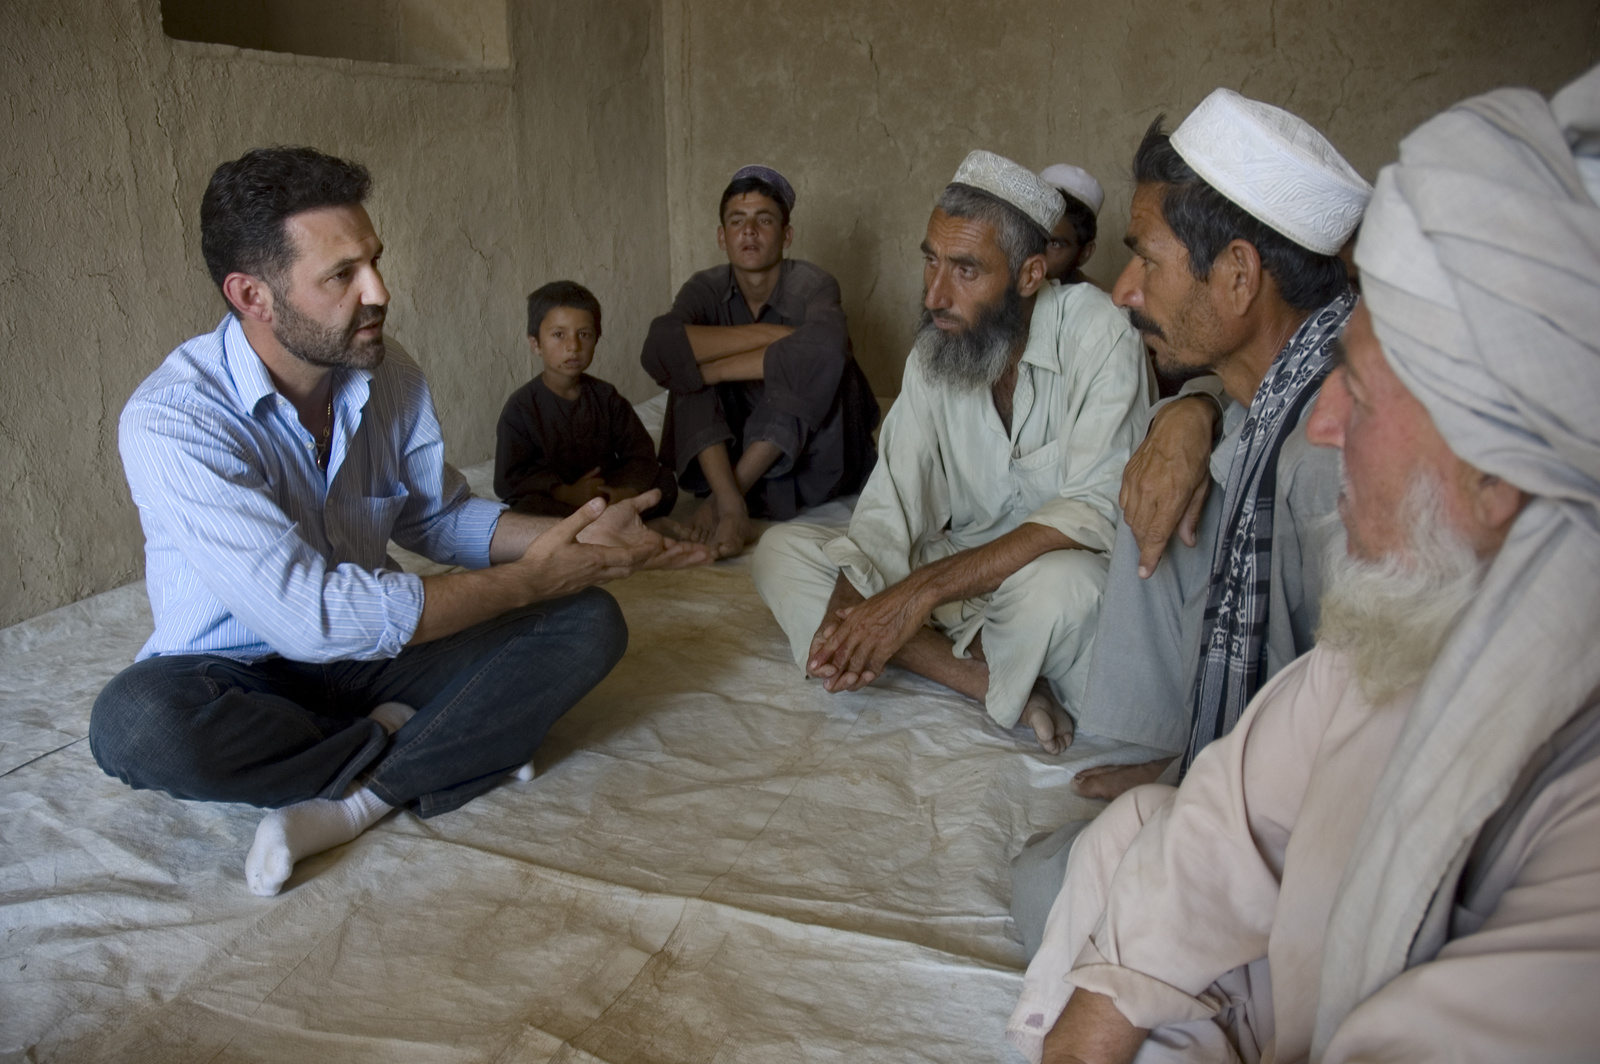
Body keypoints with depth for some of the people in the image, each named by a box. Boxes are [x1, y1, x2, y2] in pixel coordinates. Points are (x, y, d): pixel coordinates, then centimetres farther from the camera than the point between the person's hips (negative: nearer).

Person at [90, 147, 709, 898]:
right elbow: (311, 617, -32)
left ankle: (356, 799, -23)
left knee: (589, 622, -14)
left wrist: (571, 537, -11)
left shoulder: (387, 373, -5)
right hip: (241, 675, -4)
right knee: (137, 721, -39)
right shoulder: (172, 421, -25)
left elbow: (436, 515, 8)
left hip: (372, 648, 5)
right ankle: (428, 748, -15)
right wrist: (530, 577, -26)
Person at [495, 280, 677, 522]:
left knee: (664, 482, -13)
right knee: (527, 507, -36)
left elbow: (641, 453, 1)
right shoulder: (521, 407, -5)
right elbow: (509, 480, -12)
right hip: (551, 499, -4)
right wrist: (567, 494, -23)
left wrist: (627, 491, -21)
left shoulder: (605, 397, 6)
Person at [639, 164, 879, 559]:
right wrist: (769, 334, -29)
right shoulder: (706, 289, -5)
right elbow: (658, 351, -27)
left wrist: (713, 370, -31)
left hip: (815, 460, -2)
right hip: (737, 449, 3)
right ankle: (730, 503, -30)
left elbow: (822, 349, -39)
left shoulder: (812, 285, -14)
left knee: (817, 361, -29)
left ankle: (723, 493, -23)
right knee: (686, 365, -18)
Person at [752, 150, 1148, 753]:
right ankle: (1006, 686, -19)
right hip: (963, 576, 7)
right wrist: (848, 608, -22)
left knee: (1056, 584, -43)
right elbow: (890, 509, -1)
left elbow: (1096, 512, -26)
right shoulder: (932, 352, 2)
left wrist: (922, 589, -31)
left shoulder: (1099, 336, -17)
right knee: (779, 551, -9)